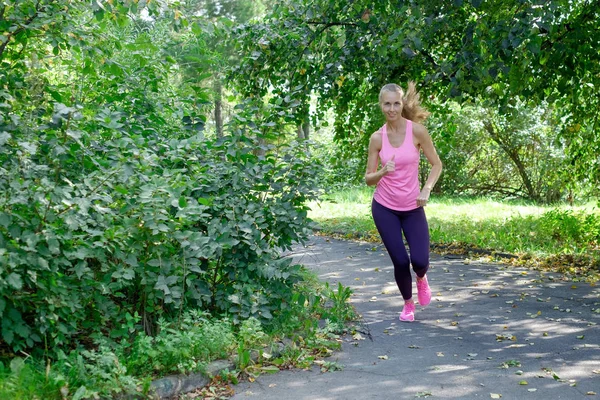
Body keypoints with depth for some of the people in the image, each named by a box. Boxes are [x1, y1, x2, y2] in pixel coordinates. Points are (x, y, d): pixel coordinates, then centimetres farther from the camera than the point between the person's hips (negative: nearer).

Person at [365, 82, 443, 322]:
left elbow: (436, 164, 1)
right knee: (400, 261, -1)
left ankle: (421, 279, 31)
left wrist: (427, 189, -14)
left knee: (420, 261, -10)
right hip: (384, 208, 1)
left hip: (413, 208, 0)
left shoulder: (417, 131, -9)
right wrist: (383, 172, -22)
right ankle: (408, 304, 29)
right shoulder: (377, 138, -5)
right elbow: (368, 179, -1)